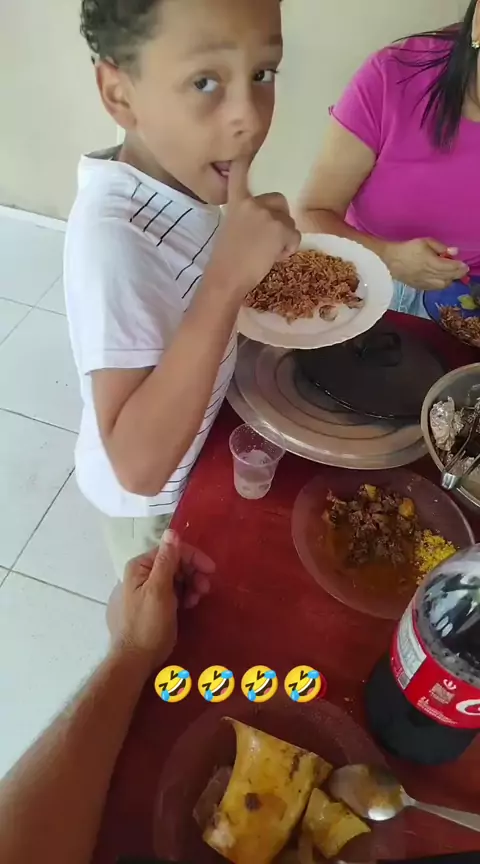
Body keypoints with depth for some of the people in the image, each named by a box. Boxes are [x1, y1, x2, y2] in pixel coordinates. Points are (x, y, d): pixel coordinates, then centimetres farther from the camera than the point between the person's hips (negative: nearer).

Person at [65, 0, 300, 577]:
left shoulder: (177, 172, -12)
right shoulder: (115, 232, -37)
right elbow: (139, 468, -41)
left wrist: (249, 271, -7)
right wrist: (228, 280, -45)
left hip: (192, 452, 7)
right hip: (155, 498, -7)